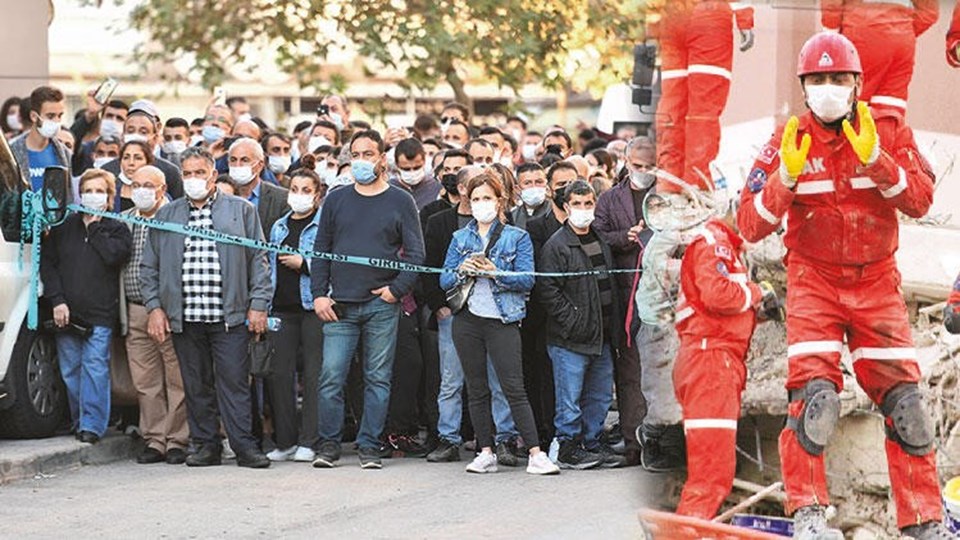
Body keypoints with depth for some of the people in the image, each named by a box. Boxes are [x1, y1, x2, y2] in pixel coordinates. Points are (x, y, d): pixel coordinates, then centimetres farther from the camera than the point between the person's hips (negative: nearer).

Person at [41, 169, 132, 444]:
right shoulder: (64, 226, 11)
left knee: (95, 367, -12)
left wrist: (95, 228, -3)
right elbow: (47, 262, 8)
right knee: (70, 371, 4)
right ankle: (79, 422, 14)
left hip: (100, 315, -3)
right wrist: (57, 300, -2)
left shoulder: (117, 229, 7)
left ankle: (92, 426, -13)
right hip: (66, 313, 3)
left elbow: (114, 255, -13)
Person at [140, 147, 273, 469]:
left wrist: (258, 305, -1)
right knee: (196, 385, 5)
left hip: (229, 317, -3)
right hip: (184, 318, 3)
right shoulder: (166, 216, 14)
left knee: (234, 382, -6)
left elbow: (259, 261, 7)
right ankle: (206, 445, 12)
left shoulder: (241, 211, 8)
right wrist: (154, 307, 5)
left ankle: (244, 446, -5)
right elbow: (149, 267, 15)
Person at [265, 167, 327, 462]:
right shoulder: (279, 227, 17)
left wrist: (304, 264, -14)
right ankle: (285, 441, 10)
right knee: (279, 374, 2)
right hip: (283, 307, 6)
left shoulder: (325, 225, -2)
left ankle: (309, 442, 1)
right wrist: (264, 305, 16)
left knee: (313, 374, -4)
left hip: (313, 307, -6)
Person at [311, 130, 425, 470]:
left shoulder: (401, 202, 5)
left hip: (382, 305, -1)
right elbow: (321, 251, 12)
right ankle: (329, 444, 4)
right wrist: (319, 295, 2)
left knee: (378, 379, 2)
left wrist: (396, 289, -9)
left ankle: (370, 446, 8)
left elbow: (415, 253, 2)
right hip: (339, 306, 1)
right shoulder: (336, 200, 11)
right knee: (331, 377, -5)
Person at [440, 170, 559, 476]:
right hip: (467, 320, 4)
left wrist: (495, 271, -18)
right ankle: (486, 453, 11)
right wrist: (462, 270, -11)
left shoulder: (517, 238, 3)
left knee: (513, 388, -10)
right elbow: (444, 280, 9)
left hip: (502, 321, -4)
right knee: (476, 390, 6)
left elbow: (526, 280, -5)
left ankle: (535, 454, -11)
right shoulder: (460, 238, 13)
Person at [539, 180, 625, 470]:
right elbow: (548, 290, -14)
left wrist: (615, 325, 14)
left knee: (600, 396, 12)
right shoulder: (556, 246, -9)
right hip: (570, 338, -7)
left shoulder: (601, 242, 16)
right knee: (570, 398, -3)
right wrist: (572, 321, -18)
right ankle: (567, 448, 4)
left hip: (601, 337, 7)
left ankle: (592, 442, 22)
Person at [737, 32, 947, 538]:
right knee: (815, 396, -20)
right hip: (813, 278, -2)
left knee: (903, 400, -1)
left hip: (877, 281, 2)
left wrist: (874, 159, -26)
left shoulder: (889, 129, 0)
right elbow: (751, 225, -10)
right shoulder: (788, 140, -4)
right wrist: (787, 175, -26)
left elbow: (921, 200, -12)